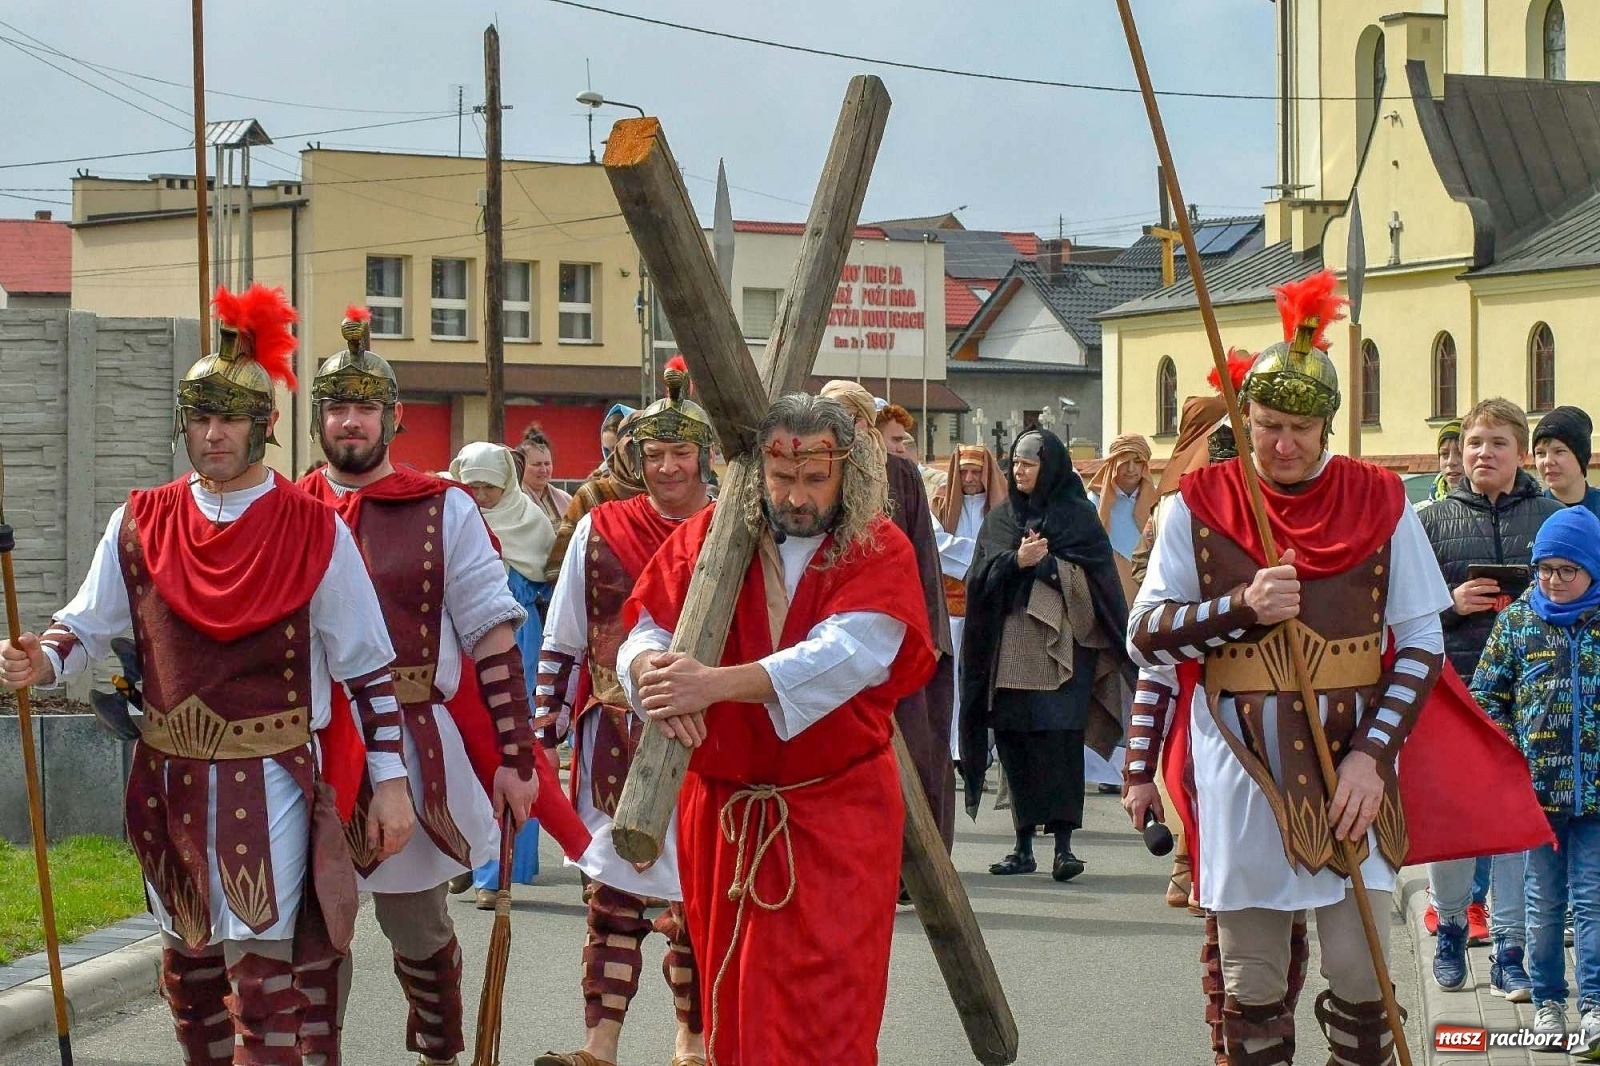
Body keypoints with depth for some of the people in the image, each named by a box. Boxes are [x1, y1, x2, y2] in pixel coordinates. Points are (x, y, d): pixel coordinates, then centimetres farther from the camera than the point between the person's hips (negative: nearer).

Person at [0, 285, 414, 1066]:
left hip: (270, 780, -4)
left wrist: (389, 781, -5)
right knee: (188, 964, 15)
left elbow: (367, 666, -2)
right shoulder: (142, 523, 3)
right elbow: (88, 623, 5)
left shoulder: (314, 531, -6)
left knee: (261, 972, -9)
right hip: (171, 778, 4)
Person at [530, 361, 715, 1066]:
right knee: (612, 894, -2)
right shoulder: (599, 530, 3)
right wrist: (543, 733, 3)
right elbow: (561, 645, 7)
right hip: (614, 738, 0)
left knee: (694, 901, 5)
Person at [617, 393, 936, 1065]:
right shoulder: (708, 536, 2)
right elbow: (647, 632, -5)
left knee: (825, 1012, -9)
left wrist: (717, 684, -36)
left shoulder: (878, 551, -7)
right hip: (722, 810, 3)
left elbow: (845, 656, -23)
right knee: (732, 1005, 11)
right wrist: (654, 670, -32)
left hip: (836, 815, -3)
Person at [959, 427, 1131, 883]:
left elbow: (1095, 577, -3)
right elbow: (980, 576, 4)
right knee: (1014, 742, 2)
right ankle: (1024, 844, 7)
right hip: (1011, 646, 4)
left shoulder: (1077, 515, 4)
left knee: (1059, 740, -12)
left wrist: (1044, 563, -11)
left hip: (1062, 644, -4)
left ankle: (1063, 843, -14)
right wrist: (1015, 560, -13)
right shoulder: (1001, 517, 15)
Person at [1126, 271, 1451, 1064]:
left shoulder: (1379, 503, 2)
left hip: (1350, 768, 0)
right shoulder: (1198, 506, 1)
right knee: (1252, 987, 5)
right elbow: (1146, 636, 0)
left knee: (1360, 977, -1)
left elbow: (1423, 643, 2)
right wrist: (1243, 605, -17)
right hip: (1240, 776, 0)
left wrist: (1373, 753, -10)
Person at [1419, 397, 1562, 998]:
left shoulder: (1551, 517, 7)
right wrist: (1452, 603, -12)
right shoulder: (1433, 521, 6)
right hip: (1453, 688, 0)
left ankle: (1509, 951, 6)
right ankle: (1450, 930, 25)